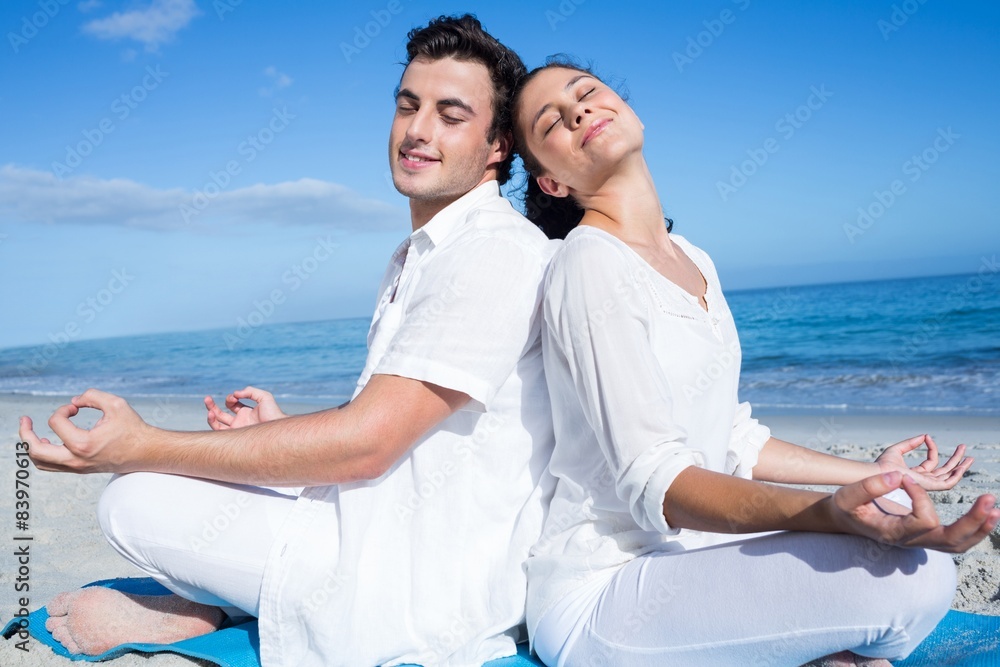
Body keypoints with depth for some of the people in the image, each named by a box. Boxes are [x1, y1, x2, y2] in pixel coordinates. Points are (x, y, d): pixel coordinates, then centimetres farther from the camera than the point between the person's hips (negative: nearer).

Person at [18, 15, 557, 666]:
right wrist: (286, 431, 5)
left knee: (136, 499, -12)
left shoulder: (499, 247, -17)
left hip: (431, 585, -10)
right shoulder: (414, 258, 16)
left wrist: (144, 446, -17)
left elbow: (366, 442, -22)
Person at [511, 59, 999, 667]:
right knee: (914, 576, -19)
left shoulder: (695, 263, 10)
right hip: (600, 596, -8)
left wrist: (870, 475, 26)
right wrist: (831, 512, -39)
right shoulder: (592, 264, -17)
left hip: (682, 551, 8)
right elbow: (652, 479, -24)